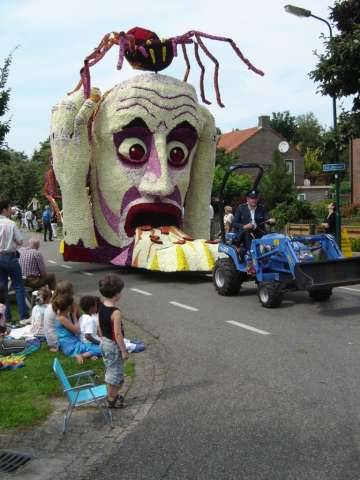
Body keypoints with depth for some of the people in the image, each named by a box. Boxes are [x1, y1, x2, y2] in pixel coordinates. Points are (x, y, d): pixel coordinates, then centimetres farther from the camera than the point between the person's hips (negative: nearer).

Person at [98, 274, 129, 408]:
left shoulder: (101, 307, -1)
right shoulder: (115, 312, -26)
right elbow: (118, 334, -24)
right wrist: (124, 351, -16)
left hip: (104, 343, 9)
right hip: (114, 345, -9)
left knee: (110, 370, 22)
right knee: (115, 372, 6)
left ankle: (112, 395, 35)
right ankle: (112, 400, 16)